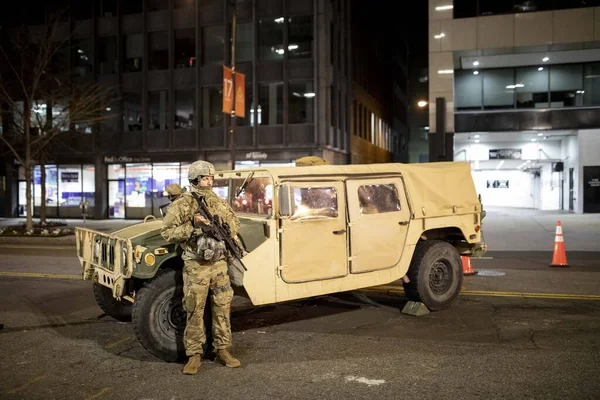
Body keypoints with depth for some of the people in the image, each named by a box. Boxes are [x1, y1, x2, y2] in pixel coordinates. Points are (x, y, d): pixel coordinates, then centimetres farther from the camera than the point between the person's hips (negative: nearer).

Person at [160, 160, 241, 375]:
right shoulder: (181, 205, -5)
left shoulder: (220, 203, 8)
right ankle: (194, 355, 13)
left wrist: (230, 234, -2)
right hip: (196, 265, -4)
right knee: (194, 311, 2)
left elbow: (234, 222, 20)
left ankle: (222, 350, 21)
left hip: (219, 263, 4)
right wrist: (191, 225, -19)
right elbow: (167, 233, -9)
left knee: (223, 308, 9)